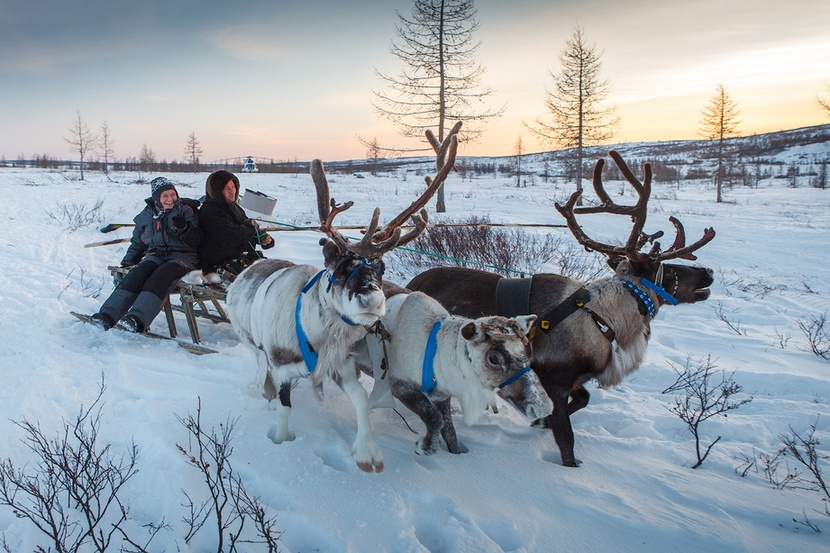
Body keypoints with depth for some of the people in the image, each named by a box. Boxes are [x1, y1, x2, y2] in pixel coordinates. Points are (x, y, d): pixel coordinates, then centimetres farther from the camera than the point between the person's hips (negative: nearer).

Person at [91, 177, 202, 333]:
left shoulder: (185, 210, 6)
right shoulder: (146, 216, 16)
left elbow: (196, 240, -3)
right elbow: (137, 243, 27)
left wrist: (184, 227, -20)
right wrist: (127, 261, 18)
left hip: (182, 255, -3)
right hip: (156, 254, 4)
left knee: (160, 276, -33)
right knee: (138, 273, -26)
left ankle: (138, 318, -48)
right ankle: (108, 315, -35)